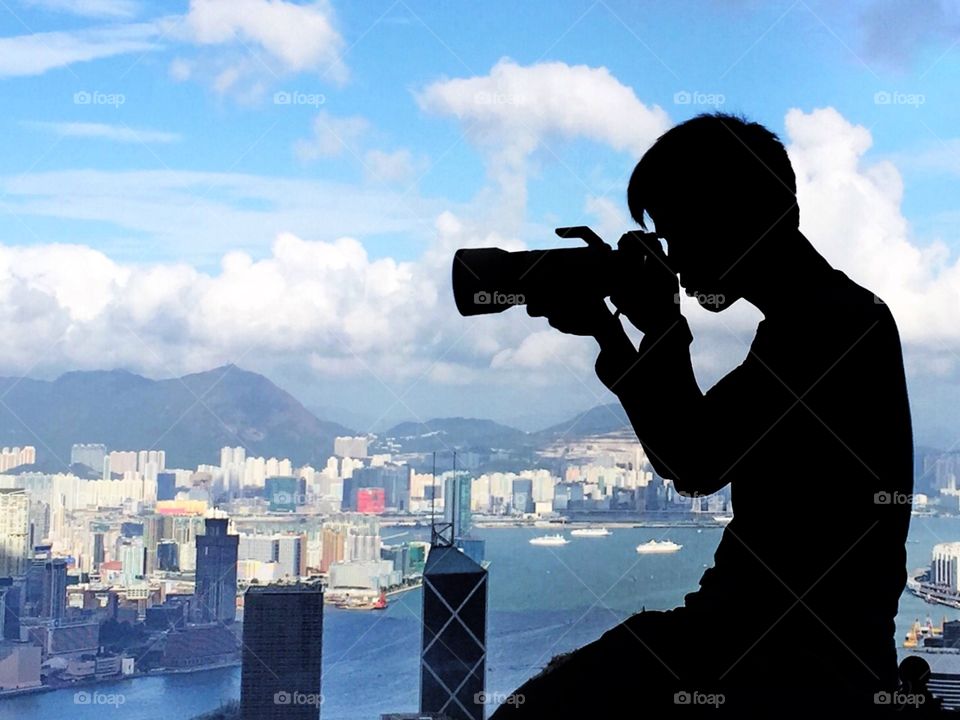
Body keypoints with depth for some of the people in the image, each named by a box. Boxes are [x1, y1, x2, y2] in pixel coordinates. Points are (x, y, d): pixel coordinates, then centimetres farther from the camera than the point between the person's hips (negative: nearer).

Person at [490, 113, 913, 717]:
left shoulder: (841, 326, -14)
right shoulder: (809, 322, 17)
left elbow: (696, 466, -19)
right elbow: (687, 455, 22)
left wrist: (664, 329, -8)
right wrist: (606, 332, 15)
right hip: (758, 631, 10)